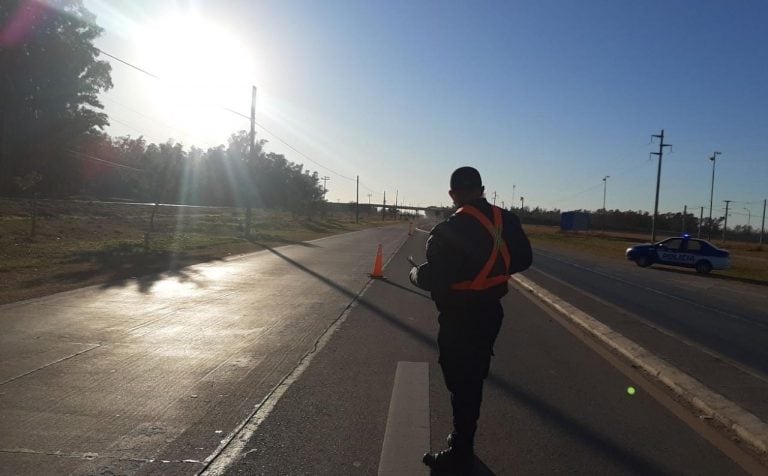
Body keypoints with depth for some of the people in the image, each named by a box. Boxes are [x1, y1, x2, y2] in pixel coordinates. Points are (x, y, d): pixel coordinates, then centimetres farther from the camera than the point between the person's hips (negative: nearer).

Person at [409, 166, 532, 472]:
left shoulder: (449, 231, -21)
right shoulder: (506, 220, -1)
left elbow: (431, 279, -22)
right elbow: (523, 260, 9)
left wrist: (414, 273, 0)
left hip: (459, 318, -7)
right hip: (490, 311, 7)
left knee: (461, 382, 5)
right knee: (473, 379, 19)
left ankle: (460, 454, 18)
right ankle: (463, 440, 35)